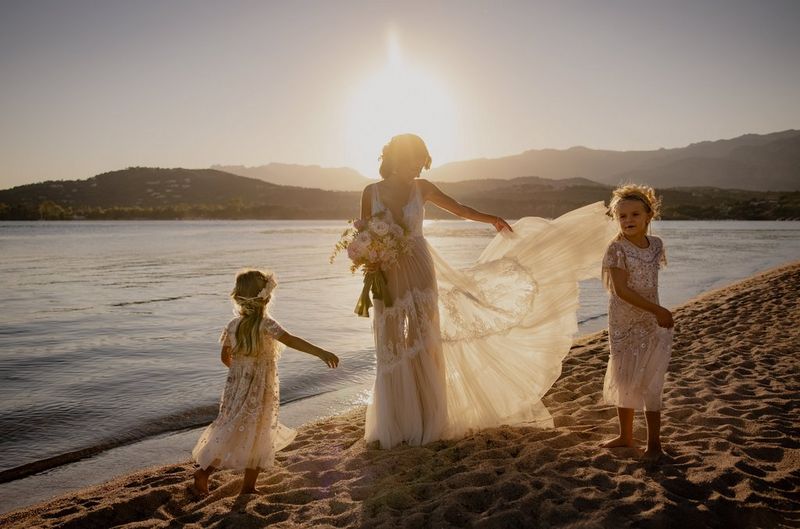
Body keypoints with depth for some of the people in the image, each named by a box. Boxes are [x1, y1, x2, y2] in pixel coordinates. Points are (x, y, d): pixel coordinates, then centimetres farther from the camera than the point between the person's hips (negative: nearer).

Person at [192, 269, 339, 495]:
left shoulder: (233, 325, 1)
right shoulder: (265, 324, -16)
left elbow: (225, 357, 11)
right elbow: (290, 340, -31)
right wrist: (321, 352, -39)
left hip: (236, 387, 6)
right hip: (258, 392, -6)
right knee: (256, 437, 6)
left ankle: (204, 469, 11)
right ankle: (248, 487, 11)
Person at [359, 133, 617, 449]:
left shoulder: (421, 188, 0)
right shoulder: (371, 192, -2)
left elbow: (459, 209, 11)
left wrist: (493, 219, 7)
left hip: (419, 272, 0)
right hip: (387, 278, 0)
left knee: (423, 345, 4)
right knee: (391, 350, 7)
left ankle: (426, 422, 18)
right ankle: (393, 425, 21)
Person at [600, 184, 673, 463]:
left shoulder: (656, 244, 1)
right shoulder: (617, 248, -13)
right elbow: (621, 289, -20)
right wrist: (657, 310, -21)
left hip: (652, 323, 2)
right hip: (623, 323, -2)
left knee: (650, 383, 3)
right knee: (625, 379, 11)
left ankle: (654, 442, 15)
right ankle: (625, 435, 29)